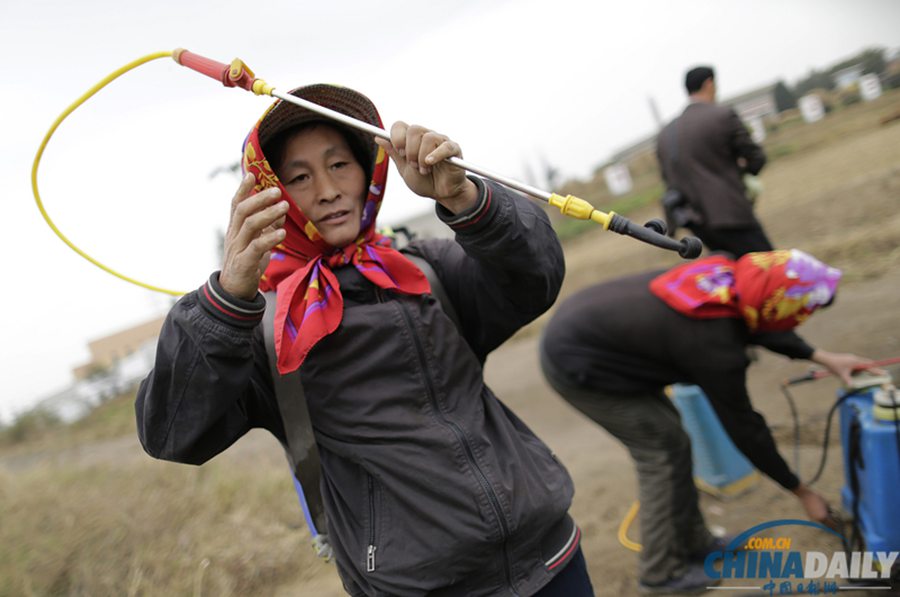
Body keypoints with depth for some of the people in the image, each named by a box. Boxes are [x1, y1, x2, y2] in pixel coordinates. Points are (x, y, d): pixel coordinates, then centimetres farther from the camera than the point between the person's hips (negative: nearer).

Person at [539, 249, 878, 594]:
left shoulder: (726, 274, -8)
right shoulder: (715, 345, -28)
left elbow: (756, 322, 15)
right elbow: (743, 427, -15)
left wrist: (821, 357, 13)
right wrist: (802, 493, -2)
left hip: (578, 326, 9)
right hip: (575, 363, -9)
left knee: (666, 438, 14)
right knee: (665, 447, -3)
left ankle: (692, 543, 28)